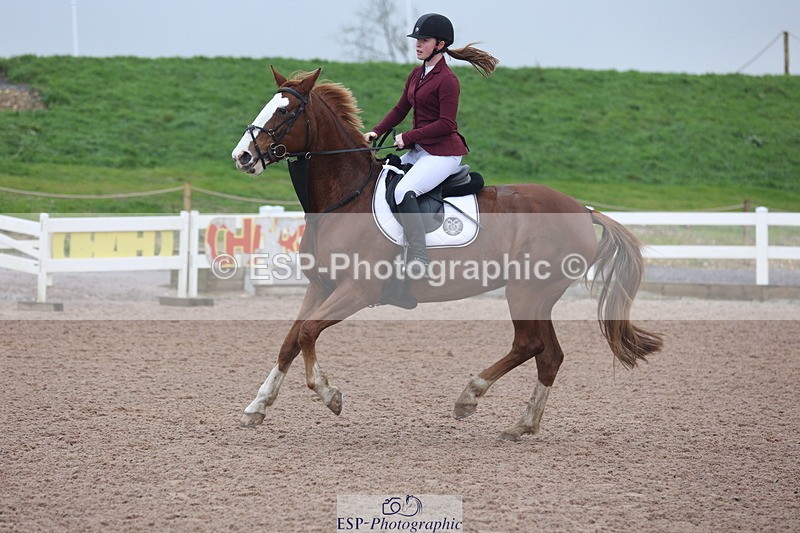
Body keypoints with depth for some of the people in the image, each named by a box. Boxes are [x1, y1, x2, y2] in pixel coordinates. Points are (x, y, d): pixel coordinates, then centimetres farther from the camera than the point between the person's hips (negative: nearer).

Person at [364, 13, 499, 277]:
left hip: (443, 153, -10)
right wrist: (376, 132, 3)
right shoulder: (417, 74, 13)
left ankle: (418, 257, -35)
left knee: (403, 191, -30)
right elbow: (400, 110, 17)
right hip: (419, 150, 10)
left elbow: (446, 124, -18)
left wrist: (408, 137, -17)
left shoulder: (447, 80, -13)